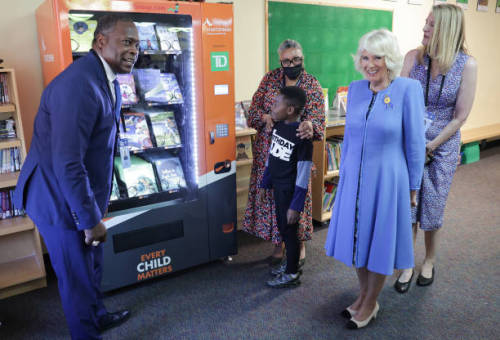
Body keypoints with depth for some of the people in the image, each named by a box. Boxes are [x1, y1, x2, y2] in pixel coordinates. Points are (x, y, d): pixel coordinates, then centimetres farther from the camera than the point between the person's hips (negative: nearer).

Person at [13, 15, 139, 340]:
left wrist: (101, 199, 16)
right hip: (61, 200, -9)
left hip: (83, 194, 10)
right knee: (78, 277, 9)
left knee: (93, 266, 26)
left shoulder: (109, 80, 5)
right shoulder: (79, 85, -27)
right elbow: (67, 164, -30)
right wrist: (91, 220, -22)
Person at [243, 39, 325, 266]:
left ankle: (299, 244, 24)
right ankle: (278, 244, 25)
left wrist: (310, 125, -39)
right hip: (268, 150, 3)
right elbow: (254, 108, 2)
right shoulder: (270, 79, 4)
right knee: (270, 194, 7)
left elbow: (318, 117, -14)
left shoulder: (312, 85, -2)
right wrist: (266, 117, -21)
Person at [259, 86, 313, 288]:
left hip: (290, 191, -8)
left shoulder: (302, 136, -22)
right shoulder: (278, 126, 2)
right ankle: (290, 264, 39)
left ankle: (292, 275, 24)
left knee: (289, 230, 6)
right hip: (278, 187, 8)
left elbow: (303, 173, -21)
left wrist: (296, 205, -20)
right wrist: (266, 182, 18)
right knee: (282, 228, 20)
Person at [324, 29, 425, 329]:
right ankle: (364, 295, 38)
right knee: (357, 238, 15)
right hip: (354, 177, 5)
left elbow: (415, 143, -7)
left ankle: (370, 305, 31)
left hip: (387, 179, -5)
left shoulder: (408, 89, -12)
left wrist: (414, 187, -3)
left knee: (379, 242, 9)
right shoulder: (356, 89, 2)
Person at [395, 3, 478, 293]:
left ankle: (430, 262, 35)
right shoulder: (414, 57, -5)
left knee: (432, 207, 10)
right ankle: (408, 266, 24)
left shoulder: (467, 65, -10)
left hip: (443, 146, -1)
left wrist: (431, 145, -12)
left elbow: (460, 116, -8)